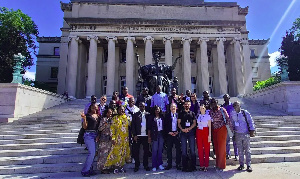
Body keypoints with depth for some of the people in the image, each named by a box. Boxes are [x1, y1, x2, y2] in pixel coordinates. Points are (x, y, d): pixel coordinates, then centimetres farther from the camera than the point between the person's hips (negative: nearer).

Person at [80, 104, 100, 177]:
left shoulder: (98, 116, 11)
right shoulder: (88, 115, -5)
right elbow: (84, 127, -9)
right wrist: (84, 118, -21)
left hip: (96, 135, 6)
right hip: (89, 135, -6)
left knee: (93, 153, 10)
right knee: (92, 152, -11)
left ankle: (90, 169, 22)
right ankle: (85, 170, 0)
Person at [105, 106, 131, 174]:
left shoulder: (127, 118, 8)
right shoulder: (115, 118, -1)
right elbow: (112, 128, -5)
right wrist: (113, 138, -13)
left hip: (125, 138, 3)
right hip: (118, 138, -3)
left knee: (124, 152, 8)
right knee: (117, 151, -2)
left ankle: (121, 166, 19)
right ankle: (116, 167, 8)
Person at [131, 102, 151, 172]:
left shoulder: (148, 114, 6)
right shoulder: (135, 115, 5)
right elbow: (133, 125, 2)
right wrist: (134, 135, -5)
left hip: (146, 135, 1)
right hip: (138, 136, 0)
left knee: (146, 151, 8)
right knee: (136, 151, 4)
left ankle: (145, 165, 22)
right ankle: (137, 166, 18)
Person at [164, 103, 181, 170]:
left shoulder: (178, 115, 6)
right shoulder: (167, 115, 8)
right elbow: (165, 125, 6)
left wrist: (177, 132, -8)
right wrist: (169, 132, -6)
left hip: (177, 134, -1)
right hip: (169, 134, 1)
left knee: (178, 149, 2)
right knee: (169, 149, 4)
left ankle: (178, 164, 13)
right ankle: (169, 164, 14)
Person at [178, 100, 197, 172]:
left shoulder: (192, 113, 13)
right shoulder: (181, 113, 12)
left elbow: (194, 123, 6)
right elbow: (179, 123, 7)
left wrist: (189, 129, -10)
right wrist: (182, 129, -11)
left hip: (191, 132, 0)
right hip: (183, 133, 0)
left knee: (192, 149, -1)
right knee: (184, 150, 1)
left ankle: (193, 166, 6)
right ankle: (185, 166, 7)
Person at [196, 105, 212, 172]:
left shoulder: (208, 116, 0)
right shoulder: (198, 116, 10)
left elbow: (209, 126, -2)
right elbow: (196, 124, 12)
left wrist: (209, 135, -8)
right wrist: (196, 134, 4)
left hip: (205, 132, -3)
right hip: (198, 132, 3)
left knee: (206, 149, -1)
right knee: (200, 149, 4)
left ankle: (206, 166, 7)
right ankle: (201, 165, 13)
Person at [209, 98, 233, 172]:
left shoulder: (222, 110, -7)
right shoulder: (210, 111, 5)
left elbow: (227, 119, -8)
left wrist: (231, 128, -11)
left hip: (222, 129, -4)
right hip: (214, 130, 4)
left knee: (221, 147, 1)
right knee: (216, 147, 11)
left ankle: (221, 166, 11)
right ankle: (217, 164, 24)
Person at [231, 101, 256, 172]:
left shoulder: (245, 113, -6)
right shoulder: (232, 114, 2)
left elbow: (251, 122, -1)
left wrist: (252, 131, -4)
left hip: (246, 134, -2)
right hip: (238, 134, 2)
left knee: (247, 150, 3)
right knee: (240, 150, 9)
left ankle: (248, 165, 11)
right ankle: (241, 164, 20)